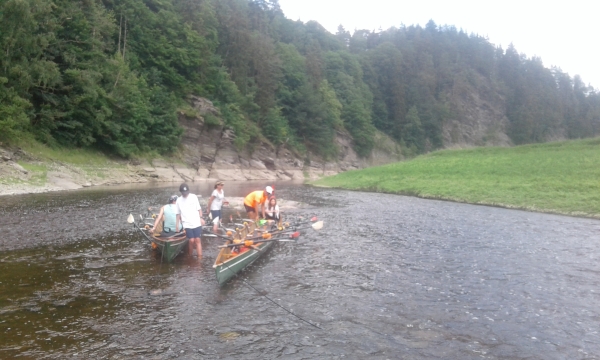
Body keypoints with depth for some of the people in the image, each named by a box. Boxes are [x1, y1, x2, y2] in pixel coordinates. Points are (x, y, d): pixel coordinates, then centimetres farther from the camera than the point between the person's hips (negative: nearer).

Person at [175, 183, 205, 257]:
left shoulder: (194, 197, 2)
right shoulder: (178, 200, 4)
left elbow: (199, 208, 5)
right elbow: (178, 213, 10)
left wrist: (201, 218, -2)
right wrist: (177, 223, 6)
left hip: (197, 223, 0)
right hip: (187, 224, 0)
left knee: (197, 240, -4)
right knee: (191, 241, -6)